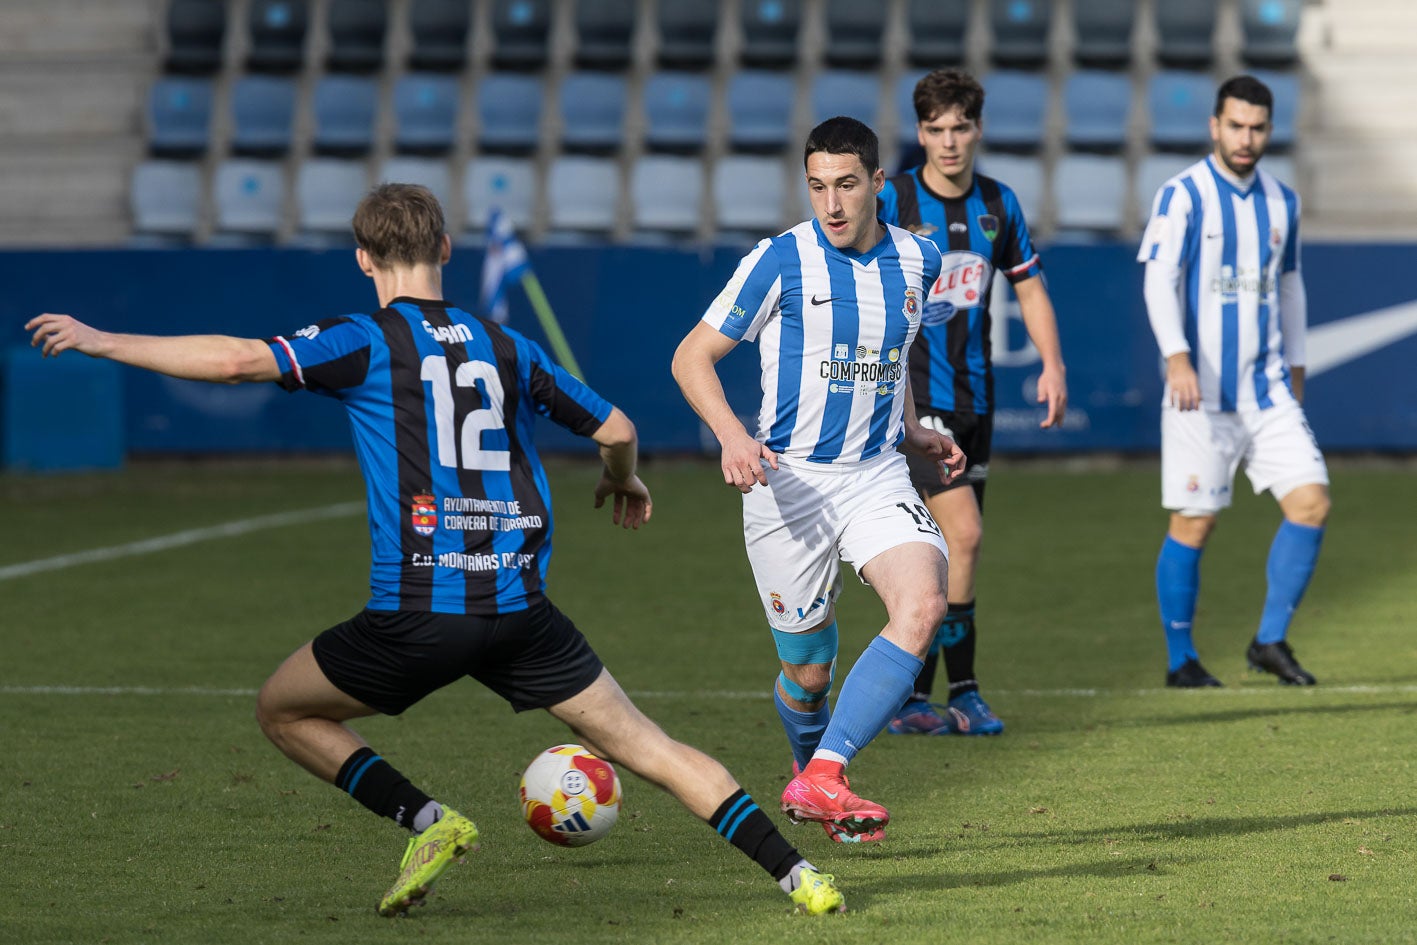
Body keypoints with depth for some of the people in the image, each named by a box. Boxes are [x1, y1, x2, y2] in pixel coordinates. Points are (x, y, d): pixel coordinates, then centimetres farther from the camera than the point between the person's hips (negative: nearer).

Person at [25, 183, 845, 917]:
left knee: (283, 710, 18)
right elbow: (617, 430, 18)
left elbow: (240, 360, -12)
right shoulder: (509, 349, 13)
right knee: (645, 745, 10)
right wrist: (624, 483, 42)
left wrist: (104, 342, -3)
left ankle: (427, 819, 1)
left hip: (416, 614, -4)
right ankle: (798, 875, -1)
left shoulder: (366, 342, 0)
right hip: (520, 608, 4)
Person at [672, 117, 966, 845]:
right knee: (807, 669, 3)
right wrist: (733, 437, -22)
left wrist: (913, 433, 14)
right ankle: (812, 772, 37)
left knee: (922, 605, -24)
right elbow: (692, 356, -6)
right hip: (789, 481, -3)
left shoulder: (916, 261, 5)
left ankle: (820, 779, -24)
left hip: (877, 476, 3)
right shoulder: (781, 261, -10)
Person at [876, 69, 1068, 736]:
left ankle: (911, 697, 16)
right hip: (913, 397, -6)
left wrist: (1052, 363, 6)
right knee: (963, 533, -16)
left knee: (939, 549, 9)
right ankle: (962, 689, -6)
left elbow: (1029, 286, 17)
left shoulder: (998, 203, 7)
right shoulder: (892, 202, -7)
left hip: (973, 399, 6)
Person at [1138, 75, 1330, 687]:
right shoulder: (1182, 196, -6)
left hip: (1266, 387, 5)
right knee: (1193, 523, -2)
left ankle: (1271, 641, 6)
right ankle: (1180, 660, 11)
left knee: (1311, 500, -6)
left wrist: (1294, 366, 22)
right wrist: (1177, 357, -28)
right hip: (1200, 391, -5)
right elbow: (1159, 281, -15)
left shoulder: (1280, 202, 11)